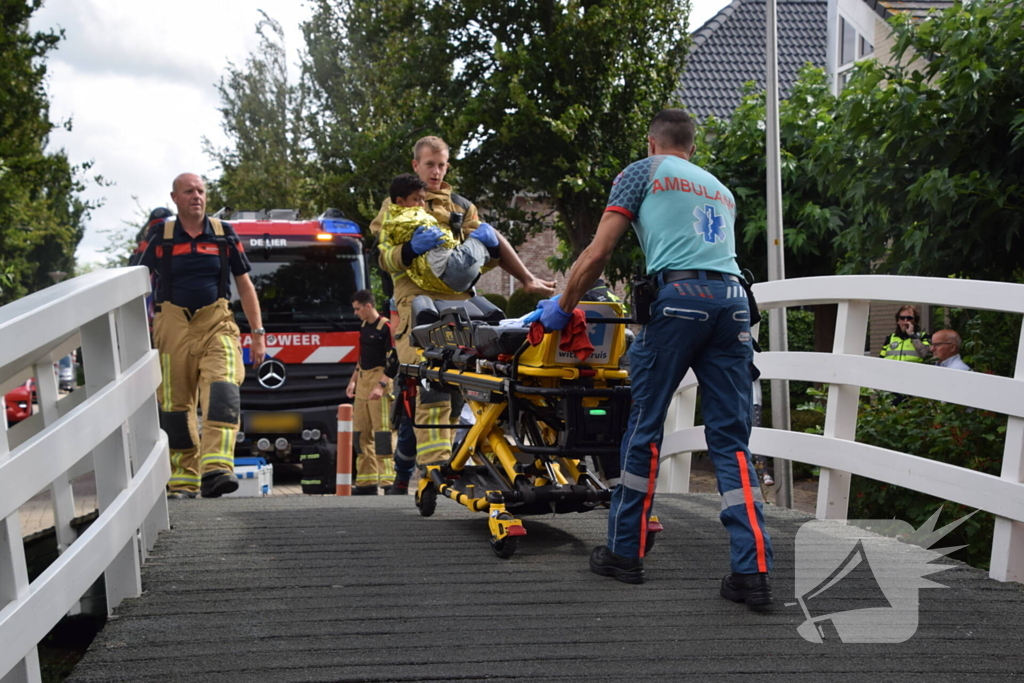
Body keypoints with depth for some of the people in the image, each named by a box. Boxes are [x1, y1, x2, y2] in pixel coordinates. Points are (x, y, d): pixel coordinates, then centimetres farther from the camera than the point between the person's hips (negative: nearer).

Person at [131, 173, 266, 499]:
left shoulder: (224, 234, 9)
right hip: (173, 327, 0)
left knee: (222, 390, -22)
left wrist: (258, 334, 10)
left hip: (216, 325, 0)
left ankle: (216, 469, -33)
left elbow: (245, 285, 14)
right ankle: (183, 480, 13)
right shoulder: (159, 236, 6)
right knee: (175, 403, 2)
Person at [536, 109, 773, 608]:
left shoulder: (643, 172, 14)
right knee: (730, 438, 3)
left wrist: (562, 307, 19)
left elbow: (598, 253, 7)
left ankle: (625, 551, 16)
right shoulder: (722, 190, 31)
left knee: (645, 426, 7)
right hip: (733, 299, 5)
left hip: (679, 295, -5)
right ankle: (752, 571, -6)